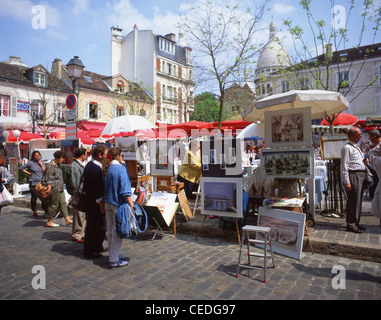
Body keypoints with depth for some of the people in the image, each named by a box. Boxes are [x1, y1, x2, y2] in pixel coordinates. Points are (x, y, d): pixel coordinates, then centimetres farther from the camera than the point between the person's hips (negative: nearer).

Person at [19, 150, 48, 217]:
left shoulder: (41, 162, 11)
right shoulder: (31, 163, 0)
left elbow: (45, 171, 2)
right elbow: (21, 168, 4)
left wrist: (41, 164, -5)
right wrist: (28, 173, 0)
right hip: (33, 183, -3)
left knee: (44, 196, -5)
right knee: (33, 198, 6)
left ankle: (46, 210, 4)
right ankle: (34, 211, 19)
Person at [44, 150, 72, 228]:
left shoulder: (59, 165, 16)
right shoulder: (50, 165, -11)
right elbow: (48, 177, -14)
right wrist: (49, 187, -18)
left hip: (60, 189, 9)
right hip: (54, 189, -9)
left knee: (63, 203, 7)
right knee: (54, 205, -1)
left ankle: (67, 220, 10)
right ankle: (49, 222, 13)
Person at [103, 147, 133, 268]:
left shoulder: (107, 168, 6)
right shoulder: (120, 168, -15)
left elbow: (104, 187, 12)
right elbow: (125, 189, -19)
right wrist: (131, 205, -17)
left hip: (107, 203, 8)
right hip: (118, 204, -8)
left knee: (110, 231, 16)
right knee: (117, 232, 0)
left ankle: (113, 255, 30)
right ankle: (114, 260, 7)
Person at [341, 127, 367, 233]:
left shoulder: (357, 147, 21)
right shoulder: (347, 147, -10)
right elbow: (344, 166, -15)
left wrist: (365, 162, 7)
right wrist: (346, 182, -20)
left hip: (361, 175, 10)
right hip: (353, 176, -9)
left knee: (358, 200, 13)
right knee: (353, 200, -8)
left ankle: (356, 222, 22)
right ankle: (351, 224, 0)